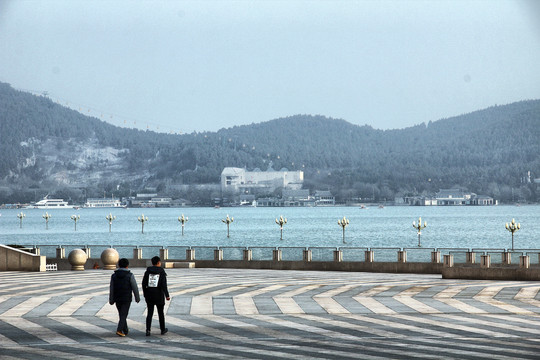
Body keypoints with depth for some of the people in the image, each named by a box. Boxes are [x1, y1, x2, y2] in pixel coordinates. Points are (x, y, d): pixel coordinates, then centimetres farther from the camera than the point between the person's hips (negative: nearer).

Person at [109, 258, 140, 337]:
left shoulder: (114, 276, 0)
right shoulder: (130, 275, -10)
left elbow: (111, 289, 2)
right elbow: (135, 288, -7)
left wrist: (111, 300, 9)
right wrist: (137, 298, 5)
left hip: (117, 299, 4)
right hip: (127, 299, -4)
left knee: (122, 315, 16)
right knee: (123, 315, -2)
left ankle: (125, 330, 25)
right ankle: (119, 330, -17)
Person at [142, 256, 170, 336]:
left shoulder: (147, 271, 2)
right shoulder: (162, 272, -7)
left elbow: (144, 284, 2)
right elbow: (164, 285, -15)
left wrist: (145, 294, 12)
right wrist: (167, 295, -12)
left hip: (149, 295, 2)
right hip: (159, 295, -2)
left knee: (149, 313, 3)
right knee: (160, 313, 13)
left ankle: (148, 330, -12)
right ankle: (163, 330, 25)